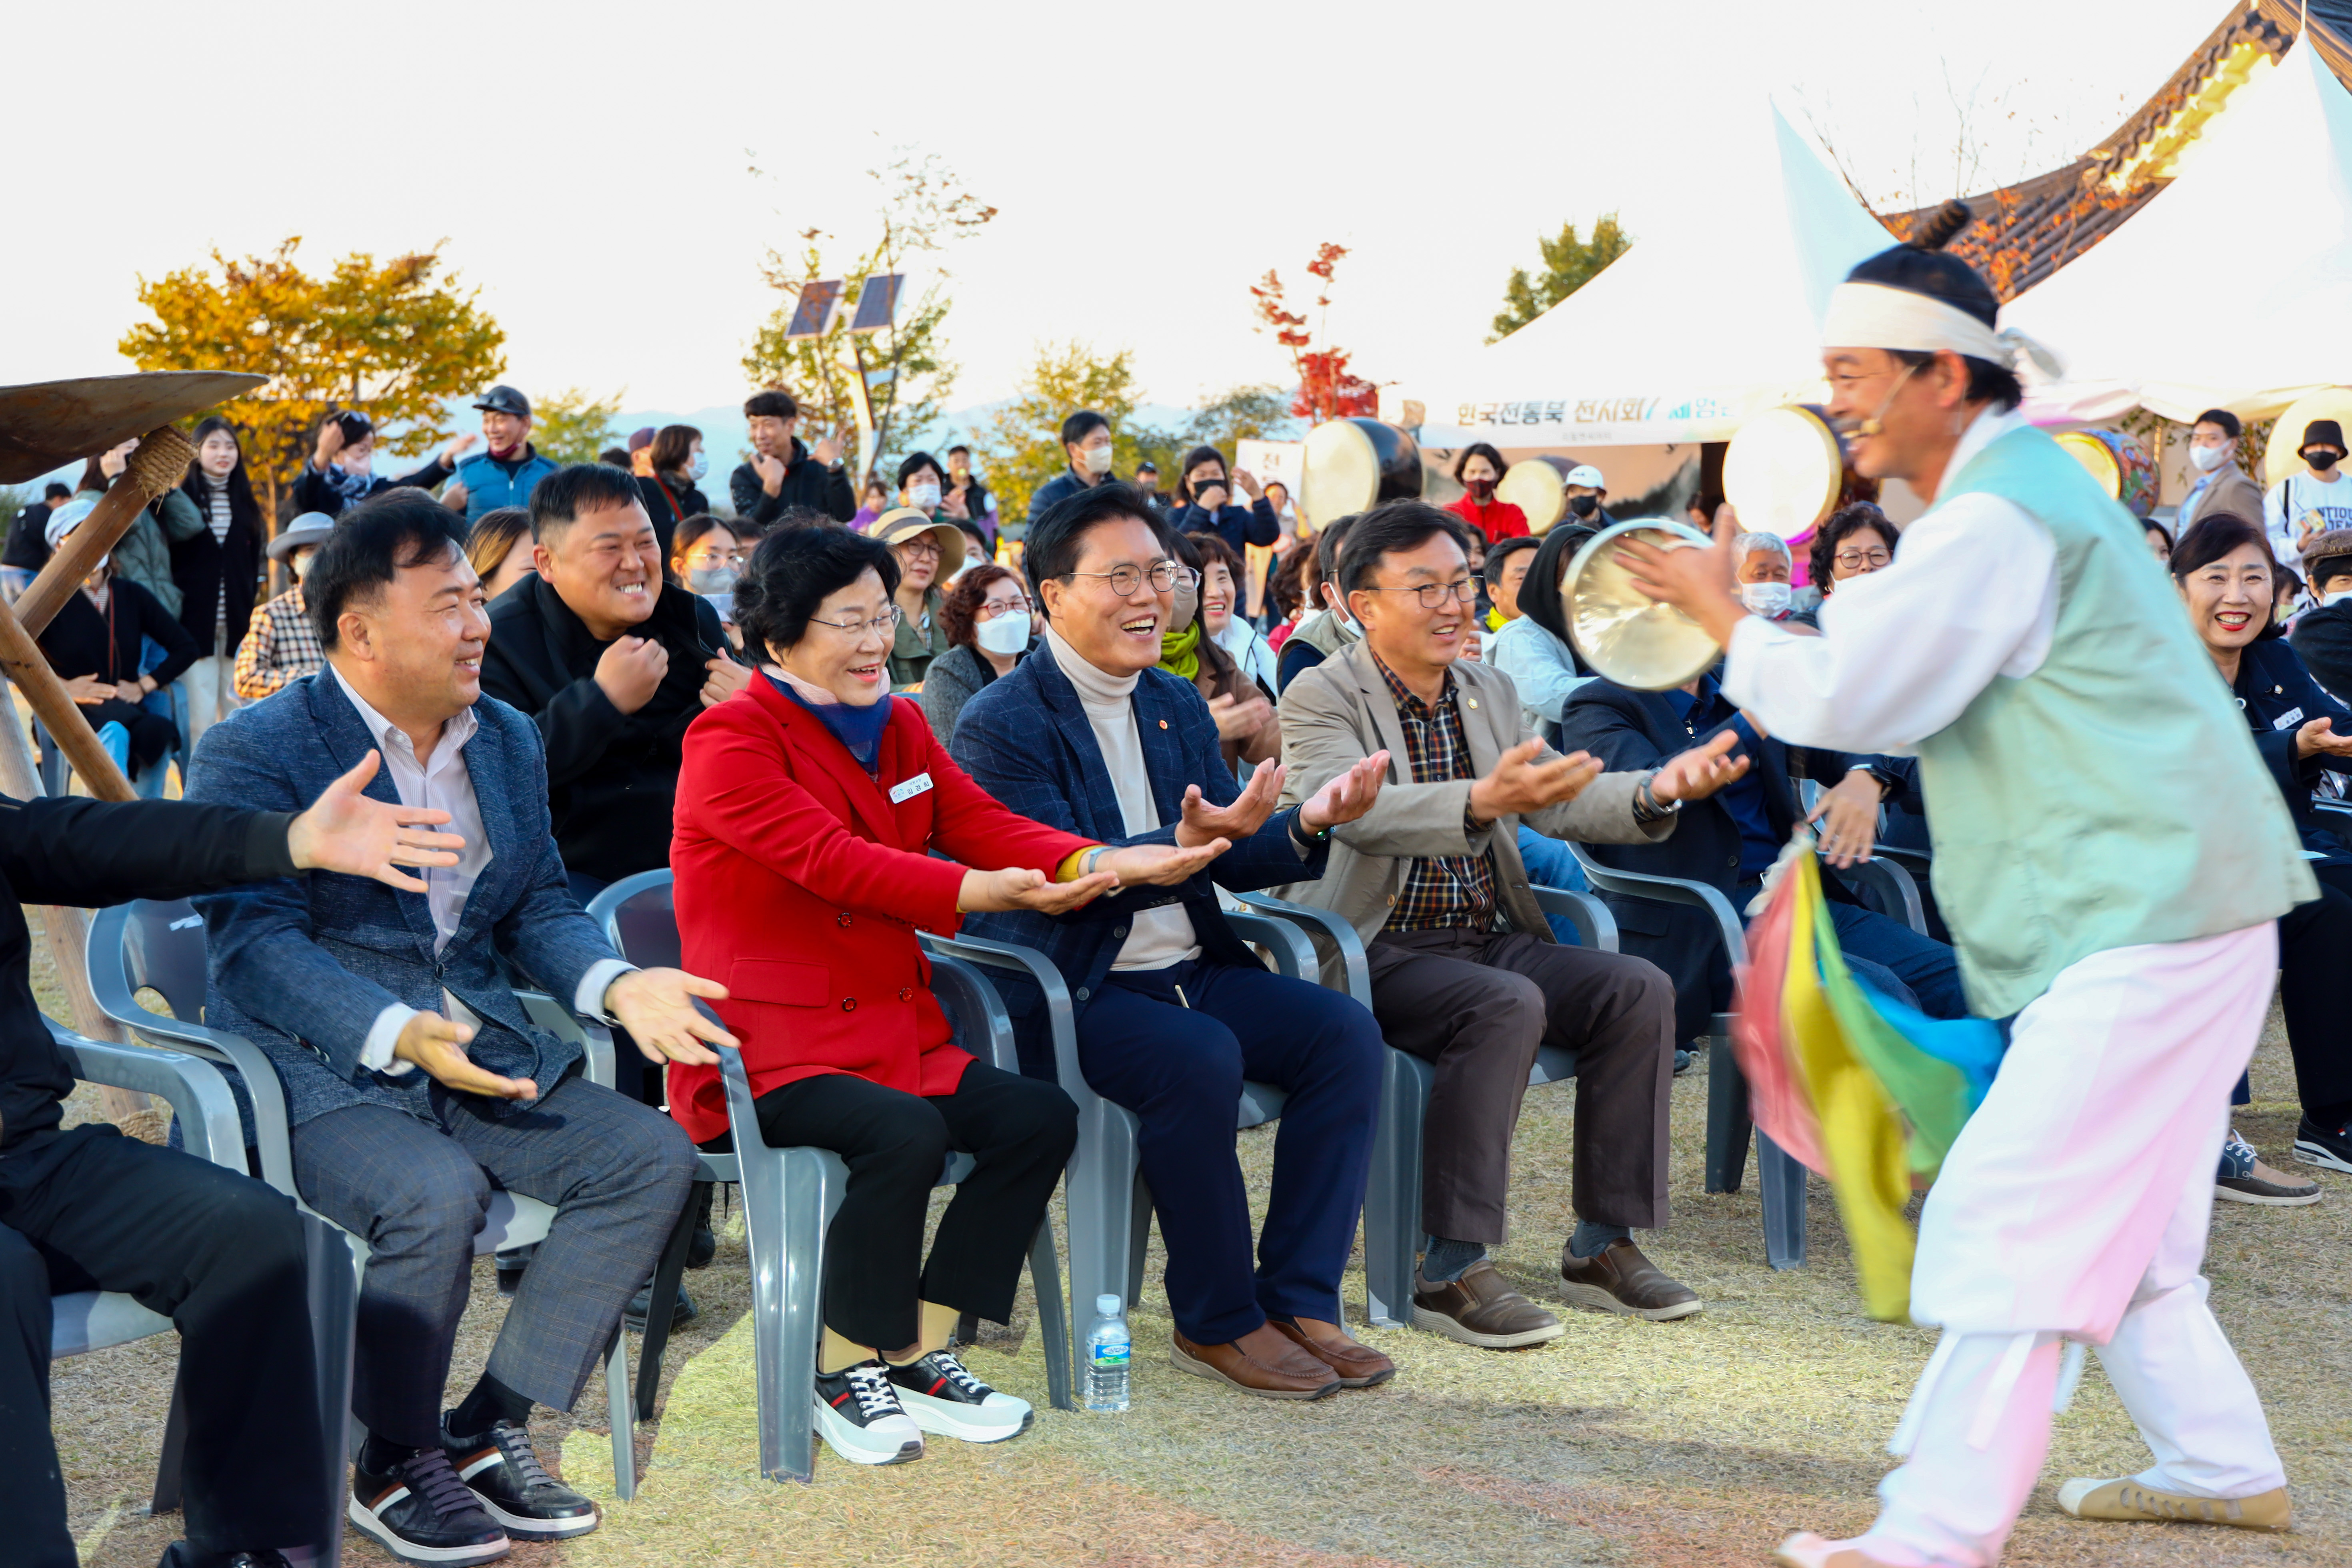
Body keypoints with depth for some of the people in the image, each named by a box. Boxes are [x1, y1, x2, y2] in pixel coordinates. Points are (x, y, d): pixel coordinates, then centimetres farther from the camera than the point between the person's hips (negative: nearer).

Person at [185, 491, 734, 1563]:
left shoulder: (507, 739, 13)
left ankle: (490, 1431, -4)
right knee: (437, 1194, -34)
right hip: (320, 1072, -7)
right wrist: (397, 1032, -33)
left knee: (654, 1156, -11)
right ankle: (395, 1466, -8)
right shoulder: (253, 753, -9)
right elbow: (259, 943, -18)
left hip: (479, 1054, 7)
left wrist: (617, 984, -6)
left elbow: (536, 905, 16)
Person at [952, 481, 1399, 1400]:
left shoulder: (1178, 705, 14)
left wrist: (1306, 826, -11)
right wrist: (1182, 846, -35)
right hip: (1065, 994, -7)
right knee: (1200, 1057, -33)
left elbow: (1233, 864, 11)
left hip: (1191, 970, 7)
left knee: (1345, 1032, -14)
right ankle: (1216, 1323, -15)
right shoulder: (1002, 723, -9)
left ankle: (1298, 1300, -9)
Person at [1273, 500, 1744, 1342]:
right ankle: (1452, 1271, -26)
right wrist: (1483, 802, -45)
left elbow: (1558, 799, 8)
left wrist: (1654, 792, -13)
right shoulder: (1320, 699, -9)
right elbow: (1356, 811, -28)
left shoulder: (1490, 692, 14)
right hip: (1383, 952, -7)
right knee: (1508, 1006, -33)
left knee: (1640, 990, -13)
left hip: (1489, 938, 7)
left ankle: (1603, 1243, -5)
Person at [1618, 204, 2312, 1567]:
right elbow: (1909, 687, 24)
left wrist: (1725, 613, -1)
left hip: (2146, 918, -11)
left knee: (2008, 1222, -12)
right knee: (2112, 1213, 19)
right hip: (2175, 902, 11)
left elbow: (1848, 698, -17)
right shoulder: (2033, 483, 18)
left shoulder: (1995, 519, -17)